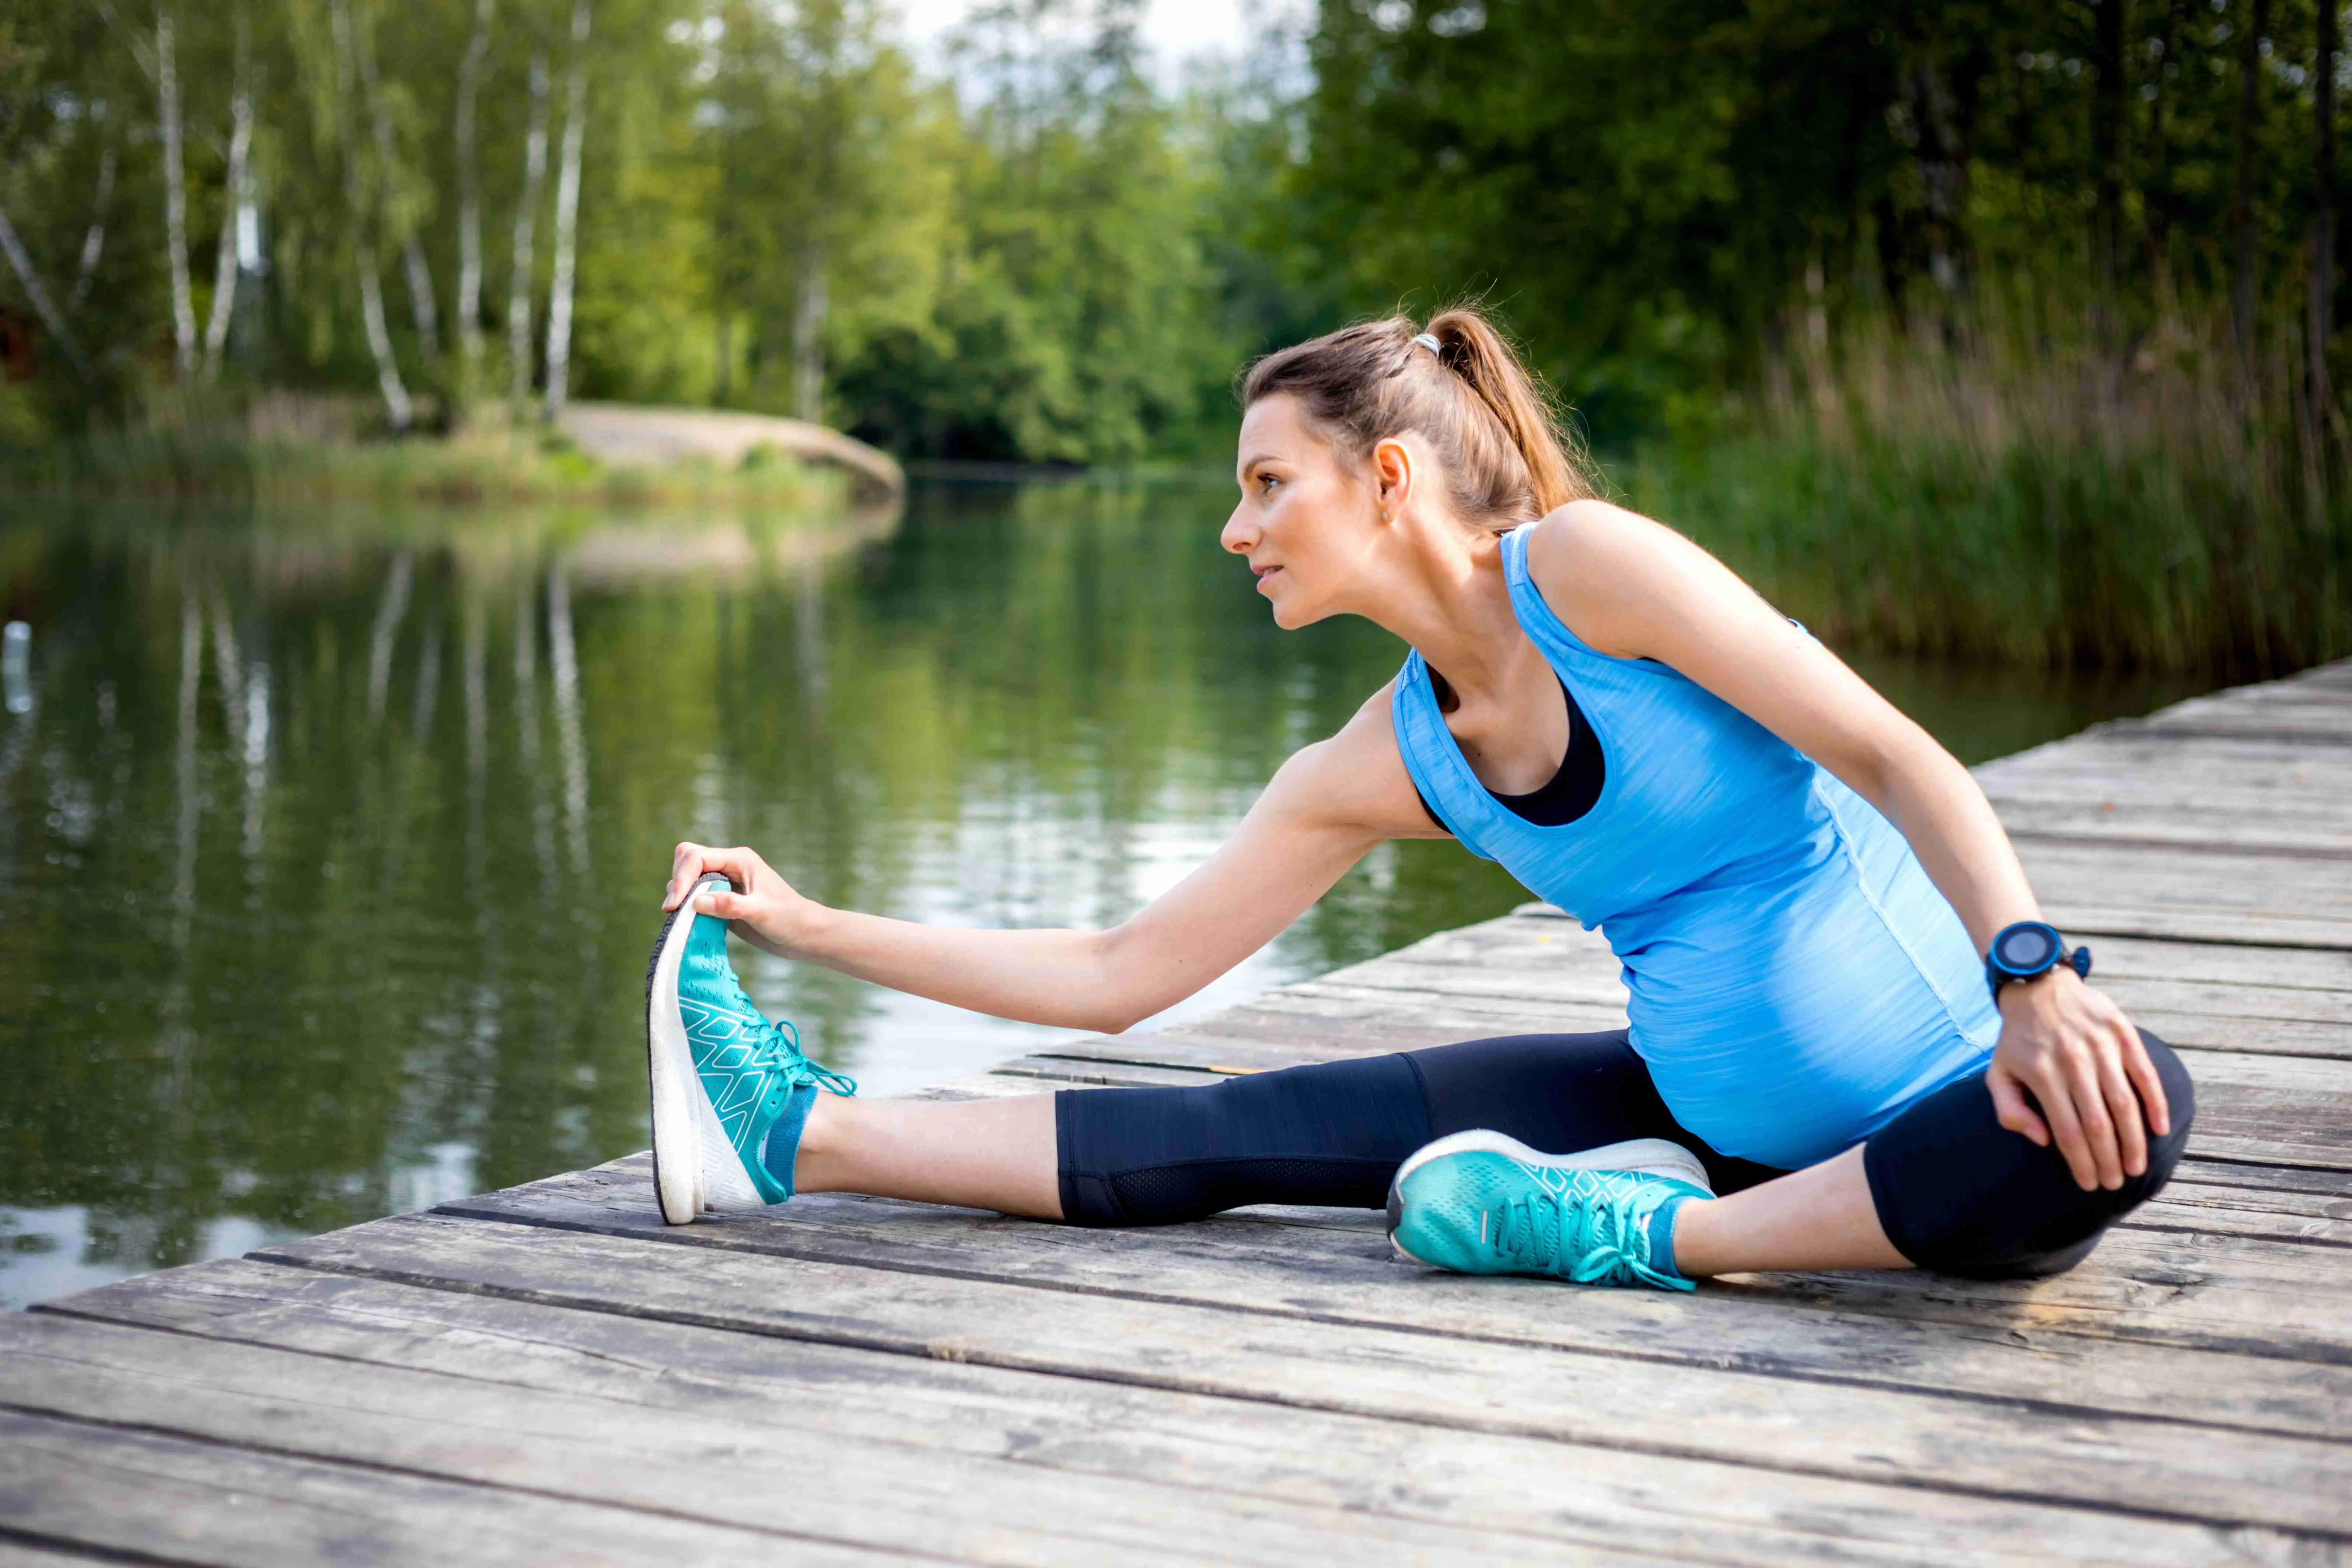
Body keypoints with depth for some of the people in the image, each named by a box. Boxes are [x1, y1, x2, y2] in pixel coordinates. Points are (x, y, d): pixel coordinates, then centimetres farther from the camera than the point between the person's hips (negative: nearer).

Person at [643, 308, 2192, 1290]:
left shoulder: (1583, 567, -16)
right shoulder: (1383, 764, 3)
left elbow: (1901, 760, -20)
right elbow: (1118, 975, 7)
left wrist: (2035, 980, -35)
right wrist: (813, 926, 7)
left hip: (1936, 1106, -5)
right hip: (1712, 1113, 5)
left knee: (2130, 1108, -38)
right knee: (1259, 1128, -6)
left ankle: (1652, 1236, -29)